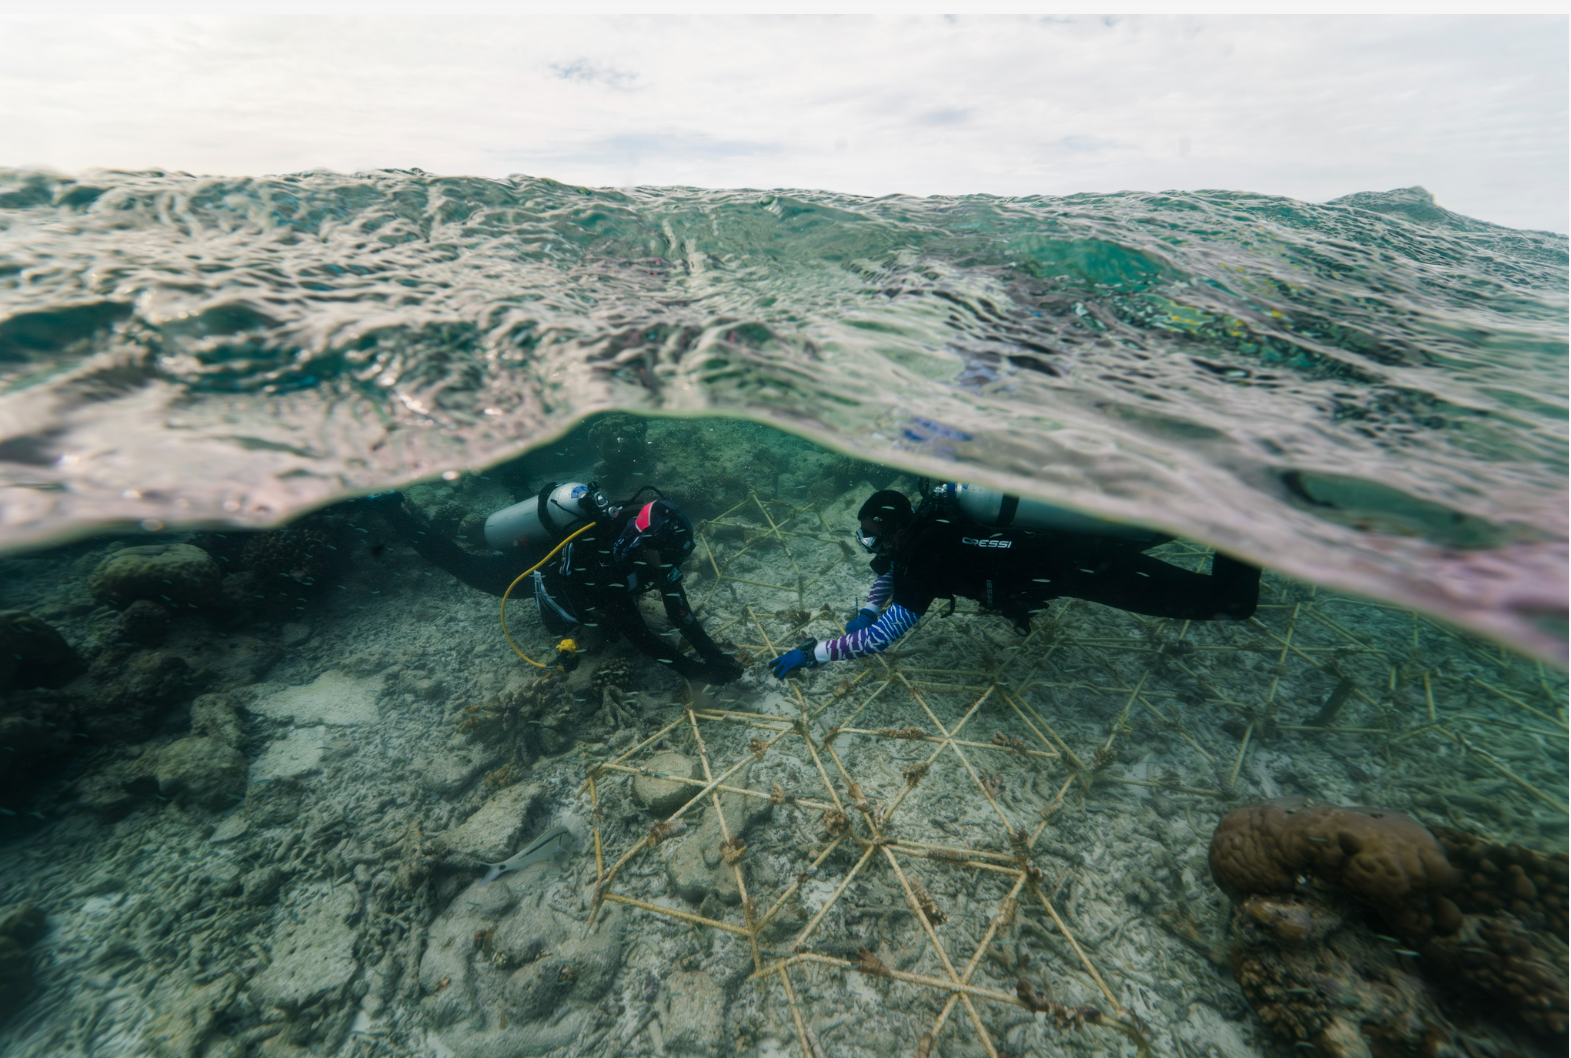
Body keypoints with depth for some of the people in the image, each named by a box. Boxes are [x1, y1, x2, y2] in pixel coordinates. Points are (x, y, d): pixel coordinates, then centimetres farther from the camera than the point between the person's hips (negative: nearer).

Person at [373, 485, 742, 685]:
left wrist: (712, 652, -31)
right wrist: (696, 671, -42)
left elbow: (678, 608, -23)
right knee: (462, 565, 22)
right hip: (526, 569, -5)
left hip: (555, 543, 5)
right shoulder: (602, 568, -48)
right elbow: (639, 636, -42)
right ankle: (390, 506, 35)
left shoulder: (637, 528, -27)